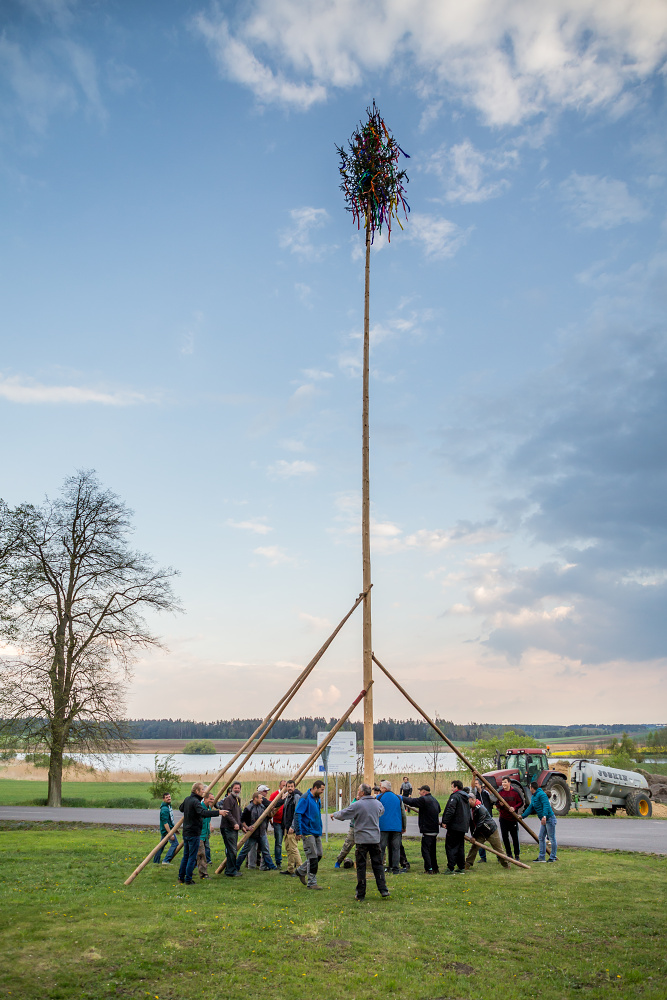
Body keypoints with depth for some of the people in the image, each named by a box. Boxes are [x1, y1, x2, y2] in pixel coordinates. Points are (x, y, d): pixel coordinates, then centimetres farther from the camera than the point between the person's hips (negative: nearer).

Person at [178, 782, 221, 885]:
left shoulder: (187, 799, 8)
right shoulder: (195, 801, -20)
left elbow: (181, 808, 27)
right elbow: (204, 812, -35)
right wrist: (218, 812, -39)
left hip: (186, 832, 9)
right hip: (194, 833, -9)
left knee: (186, 855, 18)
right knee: (192, 857, -1)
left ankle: (181, 877, 24)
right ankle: (188, 880, 3)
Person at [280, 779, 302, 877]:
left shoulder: (297, 797, -12)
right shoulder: (287, 797, 17)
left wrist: (292, 827, -20)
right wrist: (284, 826, 18)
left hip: (292, 828, -10)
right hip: (286, 828, 10)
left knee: (293, 848, -11)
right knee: (288, 848, 13)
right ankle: (290, 869, 20)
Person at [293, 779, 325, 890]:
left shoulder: (317, 799, 12)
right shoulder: (305, 798, -15)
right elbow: (297, 815, -18)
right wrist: (298, 832, -19)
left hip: (317, 832, 9)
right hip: (308, 832, -9)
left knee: (318, 855, 11)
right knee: (312, 857, -6)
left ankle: (301, 871, 29)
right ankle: (311, 883, 4)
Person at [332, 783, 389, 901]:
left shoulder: (357, 805, -13)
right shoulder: (377, 803, 5)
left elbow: (343, 814, -8)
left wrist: (334, 815, 14)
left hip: (361, 839, -4)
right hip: (375, 839, 4)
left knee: (361, 867, 4)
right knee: (378, 865, 12)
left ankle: (360, 894, 10)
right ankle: (383, 890, 7)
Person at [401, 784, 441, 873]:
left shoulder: (423, 799, -15)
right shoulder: (435, 800, 12)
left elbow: (410, 801, -17)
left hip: (427, 830, -8)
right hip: (435, 830, 8)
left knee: (425, 849, -2)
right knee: (432, 850, 16)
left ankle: (429, 869, -5)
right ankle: (435, 868, 21)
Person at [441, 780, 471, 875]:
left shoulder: (455, 796, -12)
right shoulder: (465, 798, 17)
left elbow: (450, 811, -22)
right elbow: (468, 813, 23)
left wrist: (445, 822, -18)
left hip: (454, 826, -9)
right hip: (463, 827, 9)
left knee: (450, 847, -5)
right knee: (460, 847, 16)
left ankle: (451, 868, -8)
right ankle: (461, 868, 18)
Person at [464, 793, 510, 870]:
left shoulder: (481, 808, -26)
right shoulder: (471, 809, 2)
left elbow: (479, 824, -26)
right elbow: (472, 823, 9)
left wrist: (474, 836, -21)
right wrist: (472, 835, 3)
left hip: (490, 830, -8)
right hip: (481, 832, 8)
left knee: (498, 848, 2)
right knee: (474, 847, 0)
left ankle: (506, 864, 15)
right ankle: (467, 864, 4)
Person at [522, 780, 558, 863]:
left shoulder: (541, 794, -14)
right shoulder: (533, 797, 16)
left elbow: (546, 805, -25)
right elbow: (530, 808, 20)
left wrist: (544, 816, -35)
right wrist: (522, 816, 16)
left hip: (549, 818, -10)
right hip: (543, 820, 10)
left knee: (552, 838, -1)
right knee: (541, 838, 10)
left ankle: (553, 857, 7)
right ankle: (541, 857, 14)